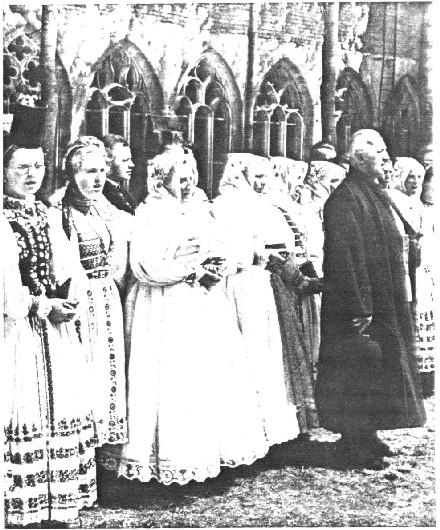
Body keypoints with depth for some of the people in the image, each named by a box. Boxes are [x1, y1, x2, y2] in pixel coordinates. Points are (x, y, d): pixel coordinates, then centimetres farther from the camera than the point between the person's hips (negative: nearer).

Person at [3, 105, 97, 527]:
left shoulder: (47, 216, 15)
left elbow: (68, 270, 11)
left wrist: (66, 301, -6)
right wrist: (43, 307, -13)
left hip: (56, 332, 7)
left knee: (62, 412, 8)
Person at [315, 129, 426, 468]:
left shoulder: (377, 195, 14)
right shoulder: (346, 198, -17)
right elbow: (347, 257, -23)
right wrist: (359, 308, -24)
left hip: (387, 302, 10)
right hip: (363, 304, -10)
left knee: (376, 368, 15)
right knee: (359, 373, -1)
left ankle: (367, 436, 27)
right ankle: (356, 444, 11)